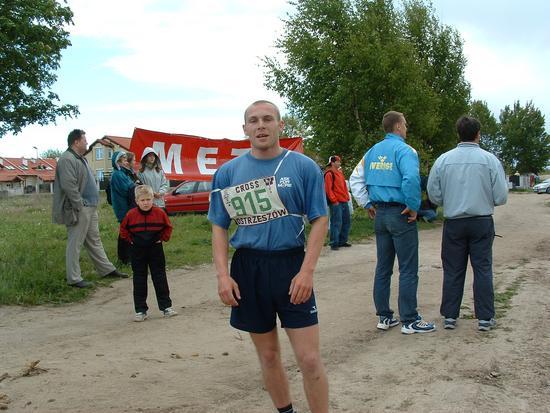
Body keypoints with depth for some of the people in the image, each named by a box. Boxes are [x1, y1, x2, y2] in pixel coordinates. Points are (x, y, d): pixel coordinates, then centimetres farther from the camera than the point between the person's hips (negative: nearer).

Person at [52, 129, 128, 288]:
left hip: (90, 208, 11)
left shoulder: (80, 159, 19)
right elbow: (68, 185, -23)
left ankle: (107, 269, 25)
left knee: (95, 241, 17)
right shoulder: (67, 160, -15)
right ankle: (74, 279, 2)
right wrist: (80, 206, -21)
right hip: (79, 210, -10)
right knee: (75, 244, -3)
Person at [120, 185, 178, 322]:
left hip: (155, 250, 0)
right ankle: (140, 310, 12)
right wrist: (130, 240, 0)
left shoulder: (159, 213, -7)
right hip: (138, 252, 0)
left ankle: (166, 307, 14)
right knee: (139, 281, 5)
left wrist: (163, 238, -2)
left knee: (160, 279, 5)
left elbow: (168, 227, 7)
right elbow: (123, 229, 8)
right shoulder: (131, 214, -7)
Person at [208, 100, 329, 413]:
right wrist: (223, 275, -3)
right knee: (268, 356, 14)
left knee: (310, 359, -3)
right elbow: (219, 227, 8)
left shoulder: (304, 167, -2)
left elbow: (320, 220, -2)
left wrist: (307, 271, -12)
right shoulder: (228, 172, 4)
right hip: (247, 267, 3)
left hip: (291, 264, -2)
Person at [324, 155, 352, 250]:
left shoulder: (339, 173, 19)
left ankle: (342, 241, 23)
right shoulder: (329, 174, -8)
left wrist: (347, 197, 15)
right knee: (337, 223, -10)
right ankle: (334, 243, -6)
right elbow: (328, 189, -15)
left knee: (347, 222, 13)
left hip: (344, 202, 9)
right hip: (336, 203, -9)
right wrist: (334, 200, -17)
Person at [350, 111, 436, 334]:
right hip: (400, 214, -7)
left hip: (380, 214, 7)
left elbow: (355, 180, 11)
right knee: (408, 270, 0)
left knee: (383, 268, 12)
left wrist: (368, 204, 13)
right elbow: (411, 179, -28)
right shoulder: (404, 150, -11)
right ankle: (409, 320, 4)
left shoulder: (373, 151, 11)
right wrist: (413, 206, -16)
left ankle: (384, 316, 19)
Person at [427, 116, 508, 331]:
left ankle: (450, 316, 13)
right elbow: (501, 197, -6)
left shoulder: (443, 160, -3)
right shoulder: (490, 160, -7)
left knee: (453, 270, 9)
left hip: (453, 223, 1)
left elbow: (434, 194, 0)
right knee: (483, 269, 7)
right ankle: (485, 318, 10)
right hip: (482, 222, -1)